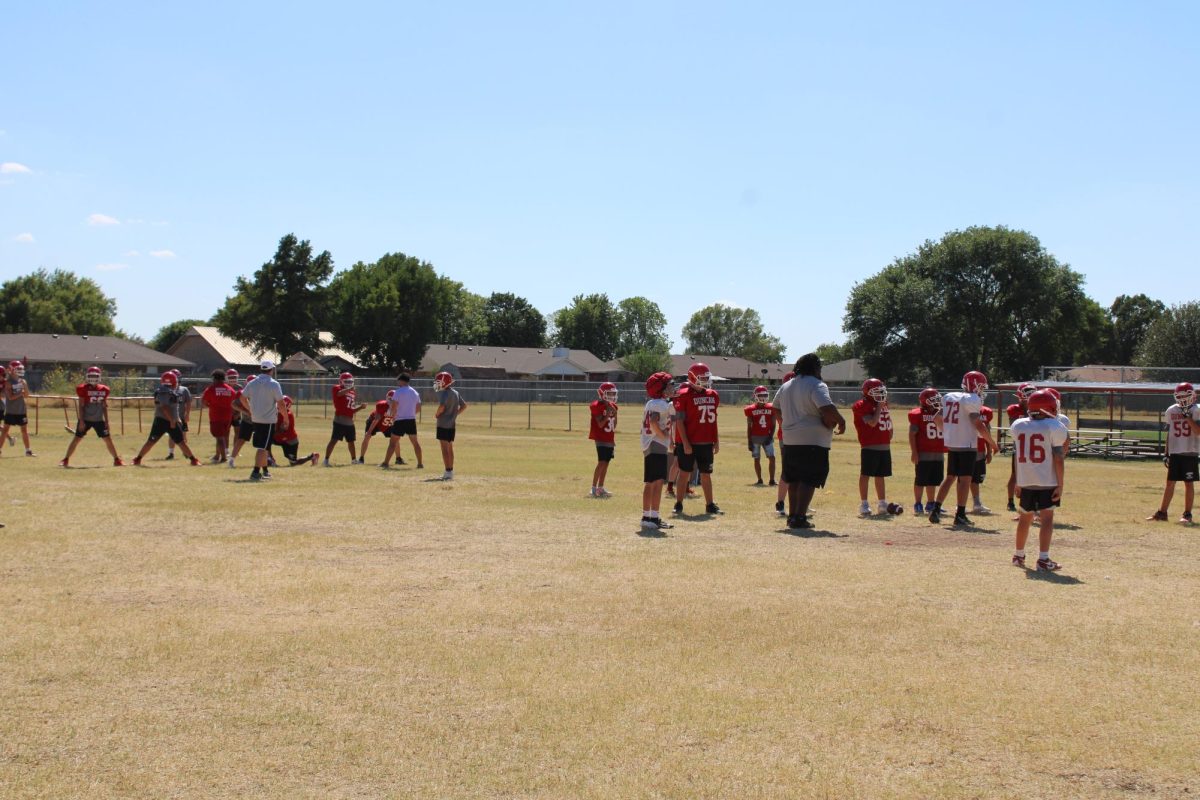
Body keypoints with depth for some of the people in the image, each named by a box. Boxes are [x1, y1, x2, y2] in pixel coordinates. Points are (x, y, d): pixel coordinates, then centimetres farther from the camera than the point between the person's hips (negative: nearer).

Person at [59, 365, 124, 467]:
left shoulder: (103, 390, 3)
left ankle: (117, 460, 11)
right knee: (76, 439, -3)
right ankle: (66, 460, 7)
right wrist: (81, 421, -14)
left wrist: (106, 421, 7)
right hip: (85, 419, -3)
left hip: (99, 420, 3)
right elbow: (80, 406, -9)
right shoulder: (83, 389, -8)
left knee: (108, 439, 2)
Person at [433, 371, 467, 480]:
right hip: (452, 424, 9)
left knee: (445, 448, -7)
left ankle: (448, 472, -10)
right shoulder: (456, 393, 12)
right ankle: (450, 471, 21)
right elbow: (464, 406, 19)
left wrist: (436, 415, -10)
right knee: (450, 448, 16)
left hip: (443, 424, -9)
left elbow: (442, 407, -28)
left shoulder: (444, 393, -15)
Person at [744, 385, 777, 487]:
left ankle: (772, 480, -2)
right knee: (757, 459, 5)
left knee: (772, 458, -7)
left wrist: (771, 436, -7)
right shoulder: (751, 410, -3)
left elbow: (773, 425, 6)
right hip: (755, 437, -1)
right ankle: (759, 480, 16)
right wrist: (749, 441, -4)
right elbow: (749, 427, 0)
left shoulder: (771, 408, 2)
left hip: (767, 437, 1)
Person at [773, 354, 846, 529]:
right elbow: (828, 410, -23)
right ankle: (799, 517, -8)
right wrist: (841, 421, -7)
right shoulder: (816, 386, -12)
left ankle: (792, 515, 21)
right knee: (809, 480, -3)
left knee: (794, 480, 16)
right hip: (813, 442, -8)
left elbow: (777, 410, 23)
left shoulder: (786, 387, 14)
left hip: (789, 441, 8)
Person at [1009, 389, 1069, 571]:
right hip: (1047, 481, -5)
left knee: (1025, 518, 18)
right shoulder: (1054, 428, -8)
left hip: (1025, 481, 5)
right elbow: (1058, 459, -10)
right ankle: (1043, 559, -11)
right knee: (1046, 518, -3)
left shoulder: (1018, 426, 4)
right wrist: (1060, 485, -7)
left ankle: (1018, 555, 29)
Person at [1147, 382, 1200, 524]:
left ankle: (1187, 514, 8)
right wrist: (1166, 453, 12)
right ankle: (1162, 513, 10)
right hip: (1174, 452, 4)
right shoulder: (1171, 411, 9)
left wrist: (1187, 416, -19)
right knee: (1170, 483, 7)